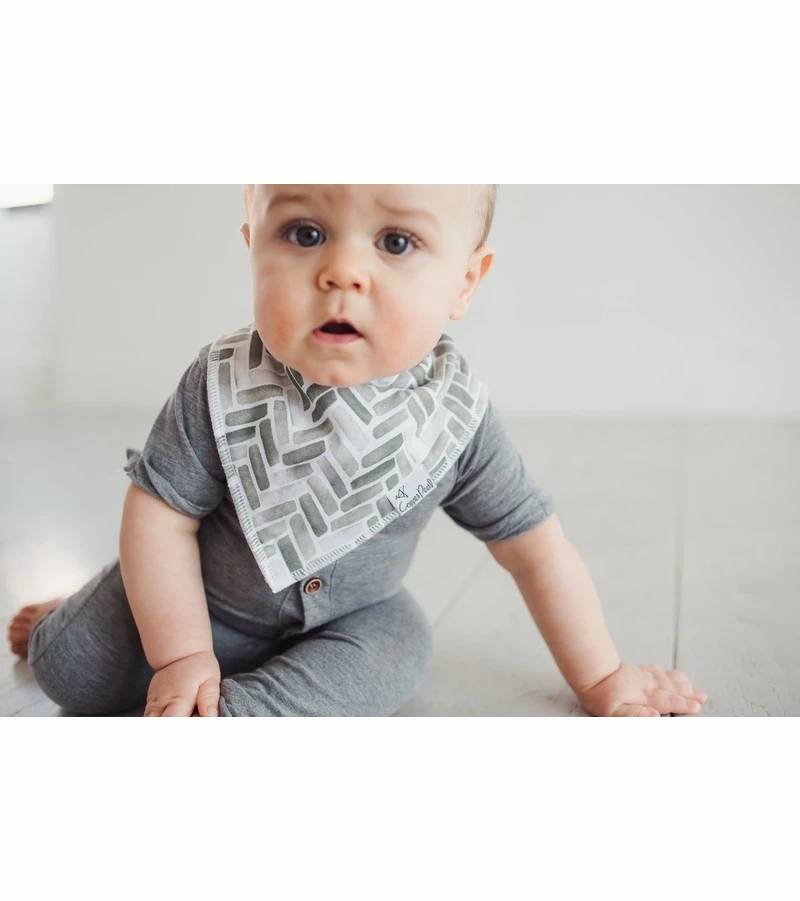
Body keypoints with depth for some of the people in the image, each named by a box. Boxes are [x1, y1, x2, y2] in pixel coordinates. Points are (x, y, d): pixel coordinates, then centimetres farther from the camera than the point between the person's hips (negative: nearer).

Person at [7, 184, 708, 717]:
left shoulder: (457, 419, -24)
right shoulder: (223, 388, -26)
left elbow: (536, 548, -15)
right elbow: (160, 515, -16)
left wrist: (603, 679, -9)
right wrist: (182, 654, -16)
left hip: (352, 616, 1)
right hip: (203, 598, 0)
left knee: (398, 643, -27)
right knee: (68, 668, 8)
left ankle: (238, 711, -16)